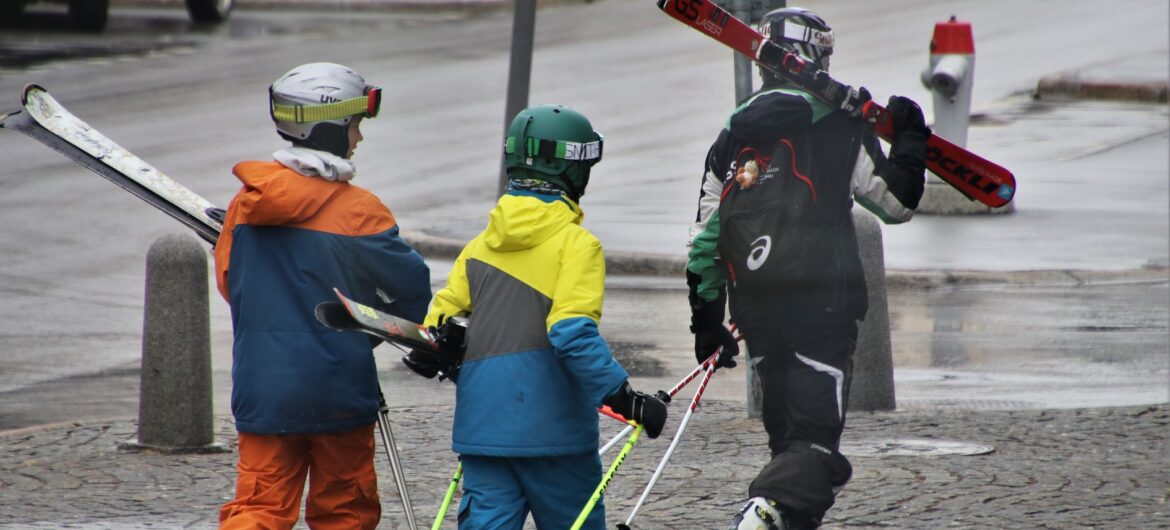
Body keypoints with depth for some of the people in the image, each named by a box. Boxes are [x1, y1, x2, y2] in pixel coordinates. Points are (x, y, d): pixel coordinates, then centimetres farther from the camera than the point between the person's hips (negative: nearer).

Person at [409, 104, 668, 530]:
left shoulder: (482, 244, 11)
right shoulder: (576, 243, -8)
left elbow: (442, 312, 5)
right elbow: (573, 332, -19)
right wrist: (624, 397, -19)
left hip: (481, 425, 5)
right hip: (551, 425, -5)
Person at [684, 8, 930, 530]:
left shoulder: (734, 133, 11)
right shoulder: (839, 124, -3)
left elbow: (705, 236, 11)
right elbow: (895, 202, 0)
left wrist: (706, 319, 16)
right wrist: (911, 139, 15)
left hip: (755, 307, 5)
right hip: (823, 301, -5)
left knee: (786, 432, 19)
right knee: (815, 440, -9)